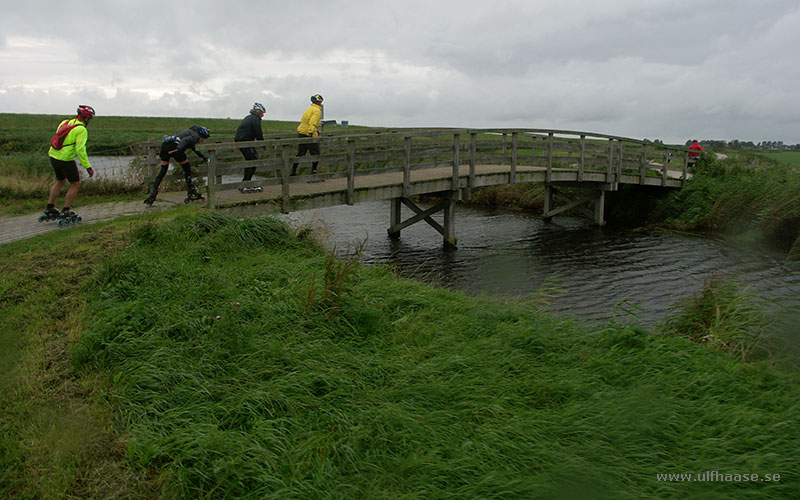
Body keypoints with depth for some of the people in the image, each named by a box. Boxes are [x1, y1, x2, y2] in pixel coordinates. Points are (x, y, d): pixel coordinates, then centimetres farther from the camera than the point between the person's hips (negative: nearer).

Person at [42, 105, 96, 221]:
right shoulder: (81, 130, -14)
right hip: (66, 159, -8)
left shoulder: (65, 122, 10)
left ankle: (50, 208, 29)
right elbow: (80, 150, -21)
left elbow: (57, 138, 16)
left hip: (53, 156, 8)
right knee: (75, 184, 7)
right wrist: (88, 167, -17)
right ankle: (66, 212, 9)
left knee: (60, 181, 25)